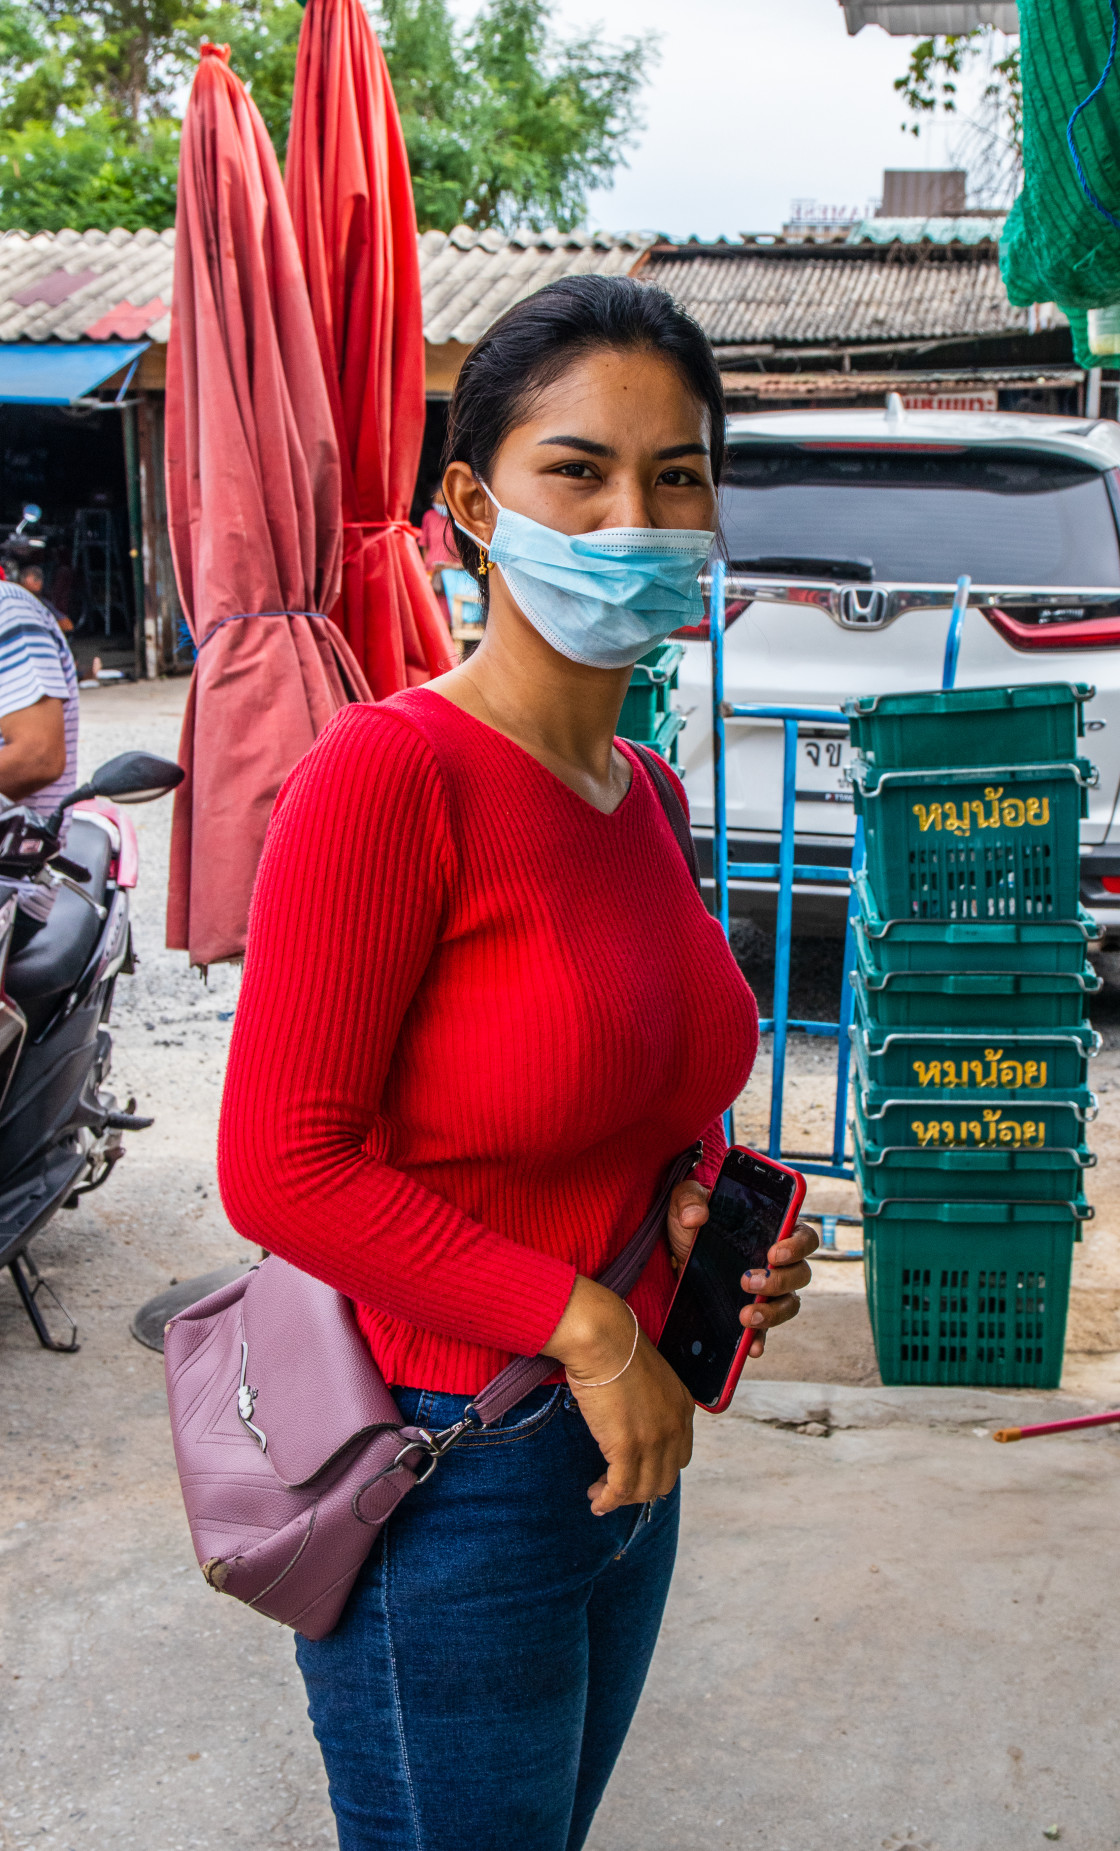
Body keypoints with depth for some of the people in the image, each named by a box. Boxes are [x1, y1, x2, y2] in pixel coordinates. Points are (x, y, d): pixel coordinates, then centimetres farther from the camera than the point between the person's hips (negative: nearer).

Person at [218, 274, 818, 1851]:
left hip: (629, 1461, 8)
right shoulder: (388, 772, -22)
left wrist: (707, 1205, -2)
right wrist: (587, 1328, -22)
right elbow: (280, 1168, -23)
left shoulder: (639, 791, 3)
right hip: (447, 1481, -8)